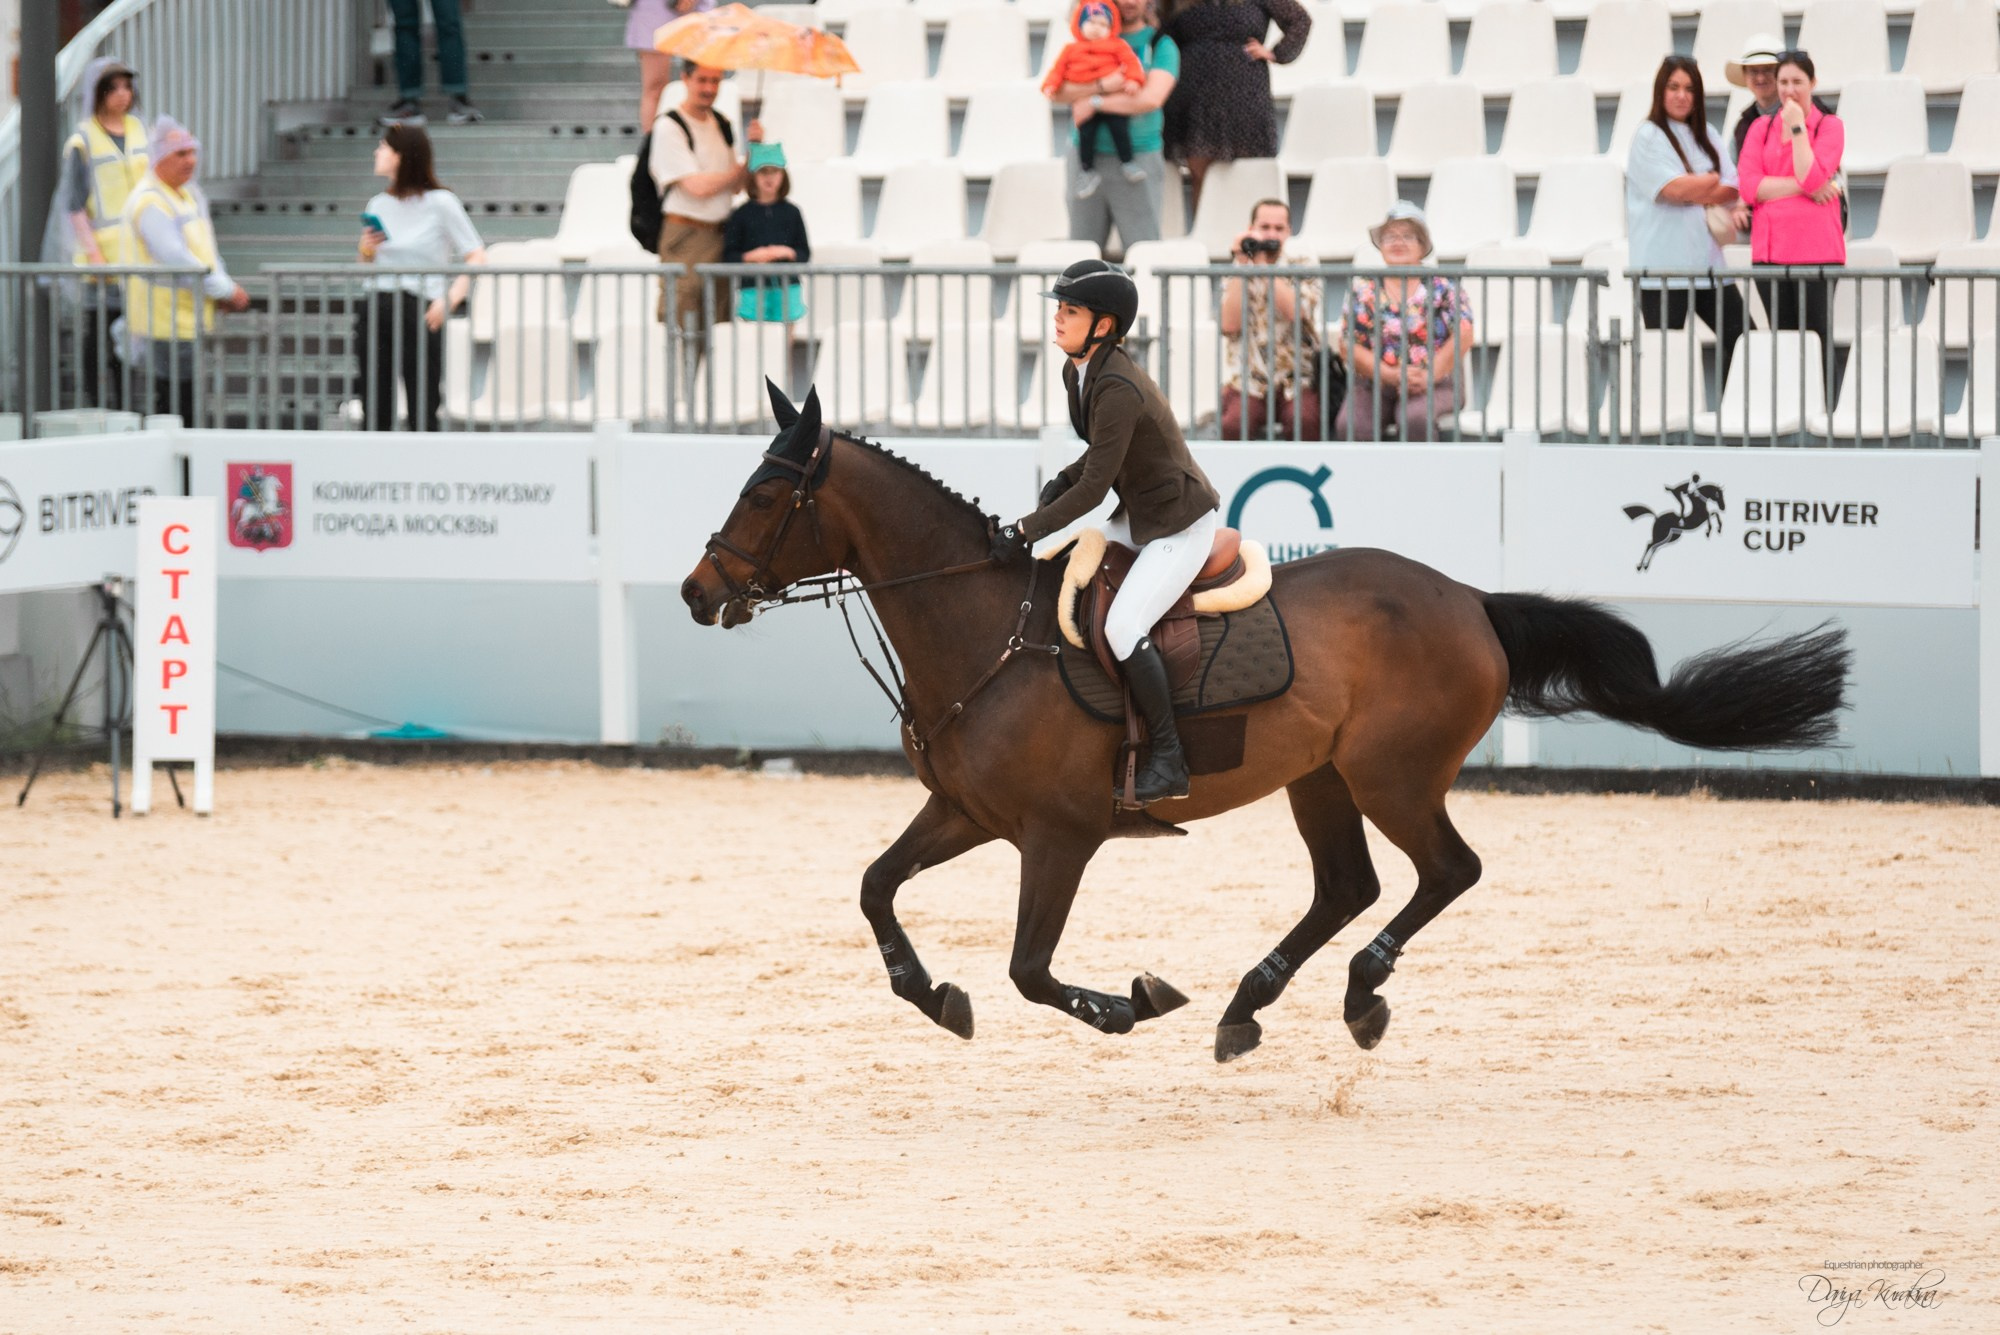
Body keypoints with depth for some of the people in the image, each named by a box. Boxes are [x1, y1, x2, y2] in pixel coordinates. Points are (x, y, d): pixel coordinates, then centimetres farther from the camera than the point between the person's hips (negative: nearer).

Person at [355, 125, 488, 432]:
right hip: (375, 311, 6)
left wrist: (449, 301, -16)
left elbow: (476, 257, -5)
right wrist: (366, 251, 2)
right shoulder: (378, 205, 14)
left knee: (423, 417, -6)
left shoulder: (440, 203, -3)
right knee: (375, 414, 3)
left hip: (419, 312, -6)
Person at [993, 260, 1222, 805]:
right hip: (1137, 517, 11)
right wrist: (1063, 480, 0)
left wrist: (1025, 531, -22)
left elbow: (1094, 488, -26)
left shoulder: (1117, 389, -27)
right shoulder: (1077, 373, 3)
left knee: (1123, 625, -23)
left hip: (1182, 525, -11)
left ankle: (1168, 760, -16)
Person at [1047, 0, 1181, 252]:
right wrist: (1102, 86, -15)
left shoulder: (1160, 44, 5)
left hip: (1137, 159, -3)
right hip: (1087, 155, 3)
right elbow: (1056, 92, 0)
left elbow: (1152, 98, -12)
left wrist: (1095, 103, -10)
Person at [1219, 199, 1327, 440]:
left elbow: (1295, 312, -12)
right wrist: (1241, 266, -5)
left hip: (1297, 380, 0)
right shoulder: (1235, 274, 11)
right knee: (1232, 424, -31)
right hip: (1248, 381, 0)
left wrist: (1262, 264, -10)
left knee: (1305, 421, -33)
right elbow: (1229, 325, -7)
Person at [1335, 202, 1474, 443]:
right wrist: (1391, 375, -13)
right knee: (1354, 425, -30)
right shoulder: (1363, 290, 10)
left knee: (1417, 418, -36)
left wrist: (1430, 375, -14)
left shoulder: (1442, 286, 7)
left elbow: (1463, 335, -4)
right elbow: (1351, 345, 1)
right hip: (1373, 385, 1)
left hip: (1432, 386, -1)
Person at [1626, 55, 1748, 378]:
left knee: (1741, 338, -2)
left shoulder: (1706, 136, 15)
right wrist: (1715, 181, -1)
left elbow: (1733, 190, 5)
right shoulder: (1648, 136, -2)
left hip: (1705, 259, 6)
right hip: (1664, 264, -6)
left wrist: (1693, 190, -12)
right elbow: (1674, 188, -16)